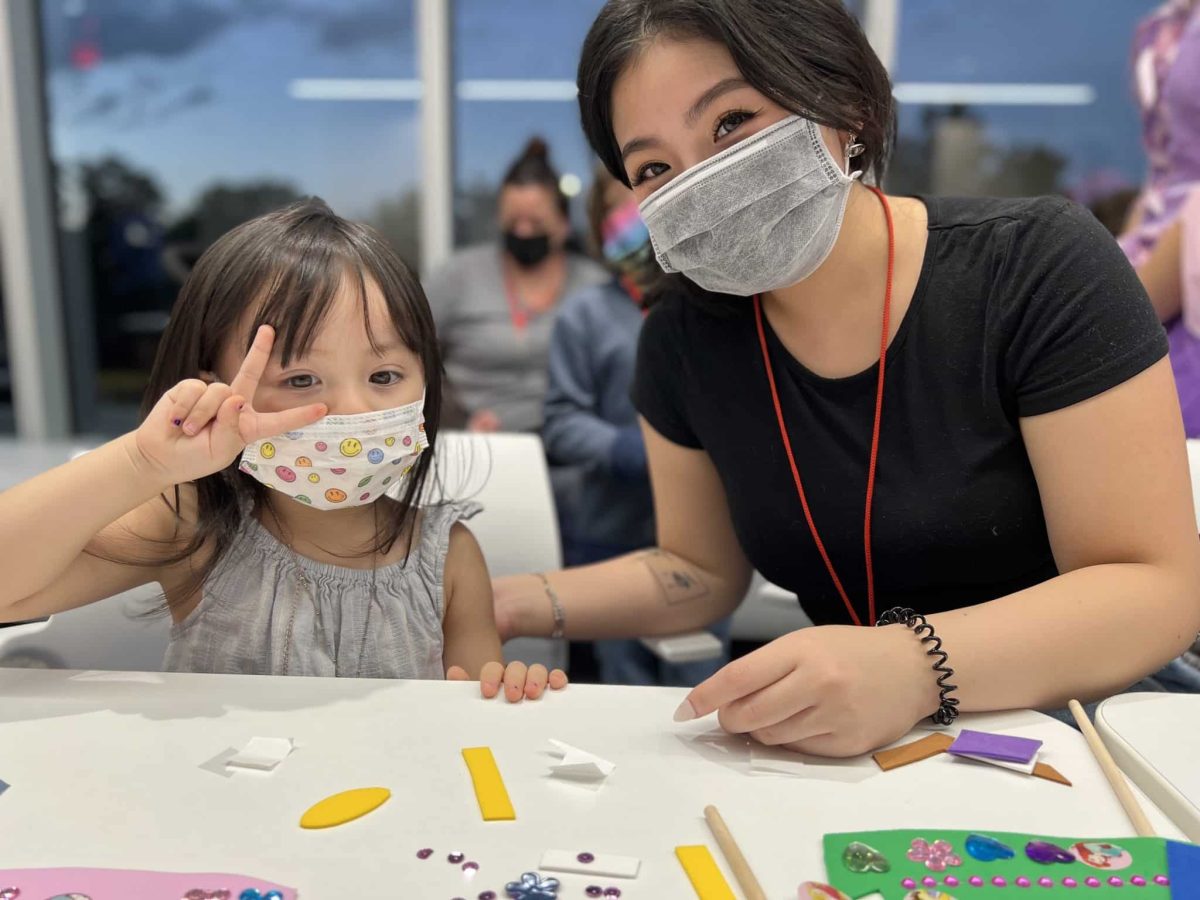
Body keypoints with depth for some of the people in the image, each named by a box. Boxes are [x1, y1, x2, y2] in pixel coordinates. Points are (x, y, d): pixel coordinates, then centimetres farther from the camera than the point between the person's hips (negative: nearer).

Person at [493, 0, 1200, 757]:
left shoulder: (1040, 265, -17)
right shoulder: (685, 337, -6)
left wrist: (917, 667, -36)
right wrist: (509, 604, -9)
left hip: (1082, 731, -2)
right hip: (833, 750, 3)